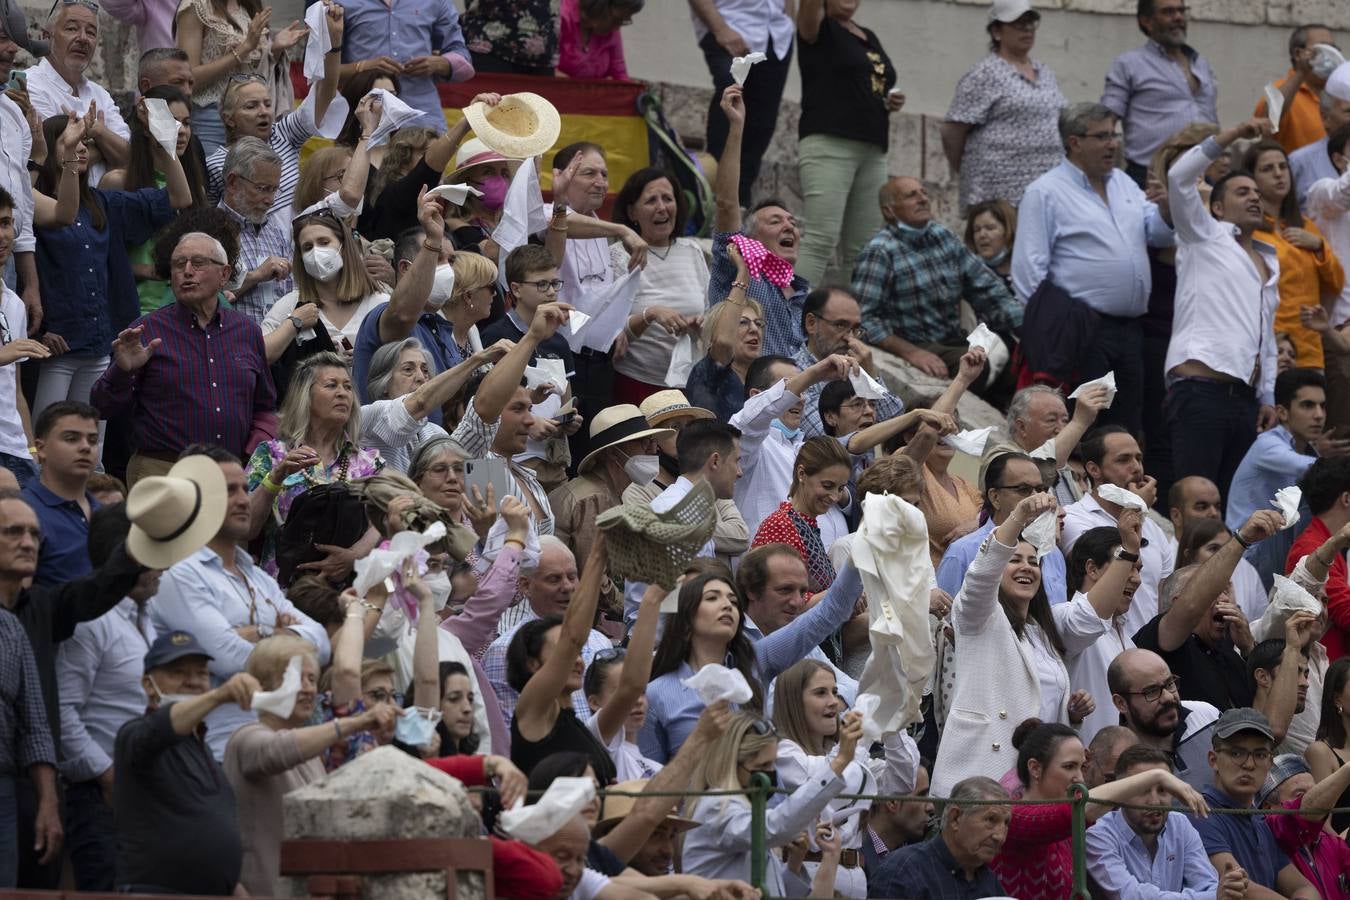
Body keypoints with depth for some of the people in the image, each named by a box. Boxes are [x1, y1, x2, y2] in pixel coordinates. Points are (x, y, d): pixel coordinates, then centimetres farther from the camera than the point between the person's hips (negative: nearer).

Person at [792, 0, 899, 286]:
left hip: (873, 152, 7)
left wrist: (893, 102, 12)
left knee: (863, 251, 2)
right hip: (828, 145, -7)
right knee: (820, 241, -18)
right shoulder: (819, 29, 3)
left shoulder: (869, 38, 23)